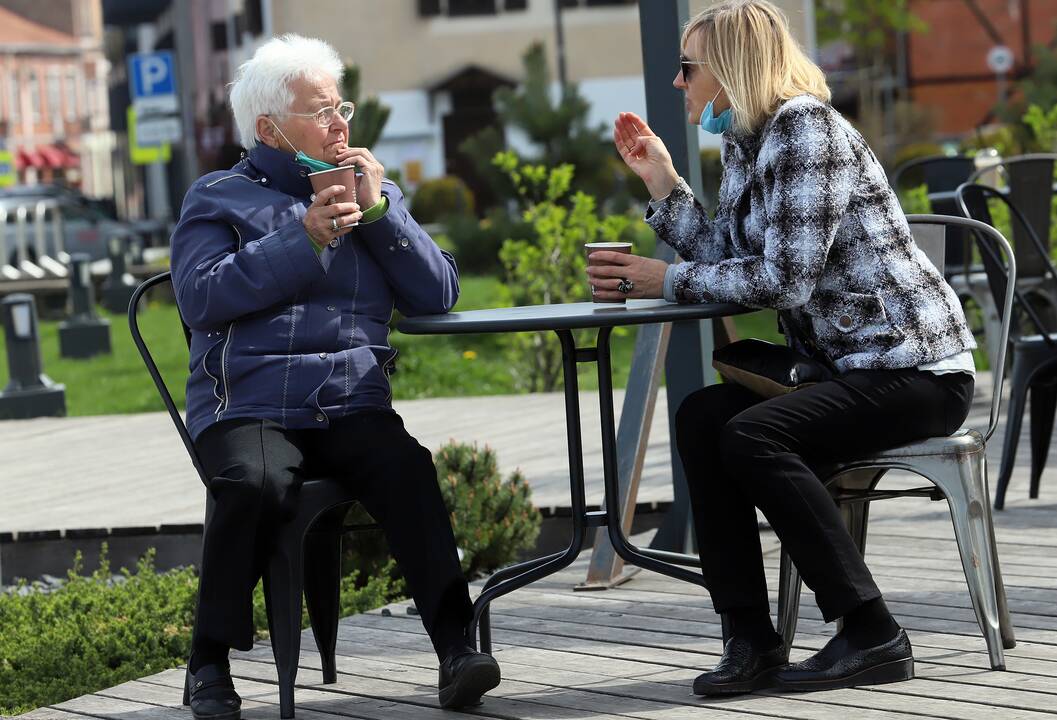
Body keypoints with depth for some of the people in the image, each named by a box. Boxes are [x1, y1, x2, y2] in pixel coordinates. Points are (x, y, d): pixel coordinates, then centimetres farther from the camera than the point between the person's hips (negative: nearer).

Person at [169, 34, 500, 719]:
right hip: (248, 406, -2)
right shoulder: (219, 199, 12)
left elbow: (438, 296, 10)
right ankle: (210, 662, -17)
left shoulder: (375, 193, 22)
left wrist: (379, 210, 0)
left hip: (353, 406, 2)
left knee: (407, 468, -30)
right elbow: (201, 297, -7)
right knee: (256, 481, -34)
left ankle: (456, 645, -31)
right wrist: (305, 237, -10)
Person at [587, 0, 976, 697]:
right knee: (700, 418, -9)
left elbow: (784, 277, -21)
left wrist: (667, 280, -14)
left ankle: (874, 638, -19)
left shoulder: (806, 128, -16)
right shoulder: (747, 143, 13)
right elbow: (725, 258, 9)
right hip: (846, 363, 9)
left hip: (916, 366, -9)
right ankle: (752, 639, -9)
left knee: (753, 435, -26)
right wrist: (661, 178, 8)